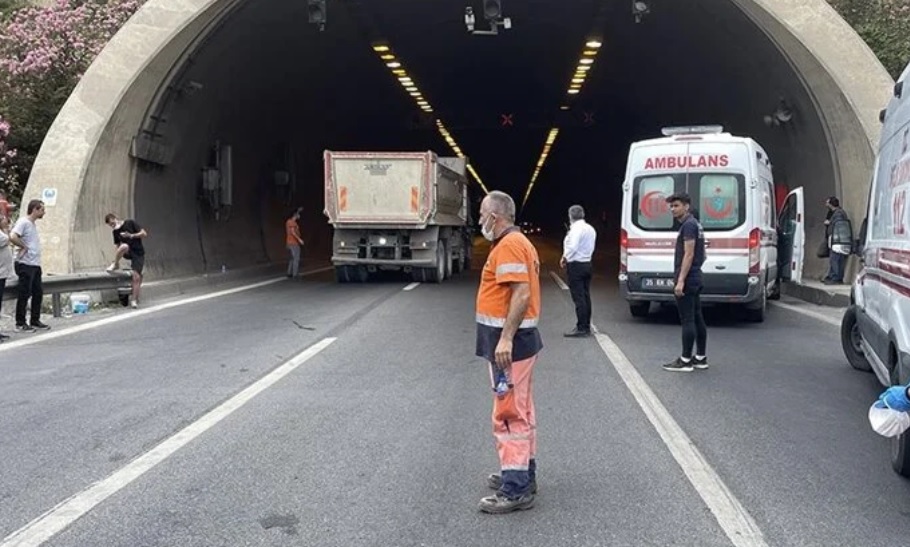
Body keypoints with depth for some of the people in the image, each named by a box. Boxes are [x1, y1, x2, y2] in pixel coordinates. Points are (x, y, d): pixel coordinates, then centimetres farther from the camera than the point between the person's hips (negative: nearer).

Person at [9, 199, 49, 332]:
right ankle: (20, 323, 6)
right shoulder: (23, 222, -12)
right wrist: (24, 247, -14)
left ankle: (35, 321, 20)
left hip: (35, 265, 9)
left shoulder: (33, 224, 16)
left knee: (38, 293, 11)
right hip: (25, 265, -9)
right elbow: (13, 237, -26)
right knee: (24, 294, -2)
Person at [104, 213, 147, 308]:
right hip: (128, 253, 2)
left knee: (136, 277, -12)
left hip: (138, 253, -2)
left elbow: (144, 234, -9)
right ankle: (115, 265, -11)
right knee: (124, 246, -34)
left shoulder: (130, 223, -5)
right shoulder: (115, 232, 7)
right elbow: (117, 246, 13)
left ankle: (134, 300, -4)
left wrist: (132, 236, -20)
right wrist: (117, 257, -1)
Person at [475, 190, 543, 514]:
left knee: (509, 413, -9)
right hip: (516, 338, 11)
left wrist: (505, 339, -28)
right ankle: (522, 474, 27)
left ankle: (516, 490, -7)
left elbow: (522, 294, -25)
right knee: (520, 410, 17)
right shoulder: (518, 242, 17)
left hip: (510, 341, -11)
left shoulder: (508, 246, -16)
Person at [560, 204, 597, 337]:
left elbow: (572, 247, -24)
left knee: (578, 297, -7)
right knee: (586, 297, 11)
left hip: (576, 266, -9)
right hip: (587, 264, 9)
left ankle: (581, 328, -6)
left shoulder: (576, 229, -16)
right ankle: (586, 327, 16)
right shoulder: (591, 229, 12)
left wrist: (565, 258, -5)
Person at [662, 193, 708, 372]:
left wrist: (680, 280, -23)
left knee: (687, 320, -7)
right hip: (695, 278, 10)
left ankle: (685, 361, -4)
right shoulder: (694, 224, 18)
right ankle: (700, 358, 15)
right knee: (697, 319, 11)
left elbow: (689, 254, -21)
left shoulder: (688, 225, -14)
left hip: (687, 280, -10)